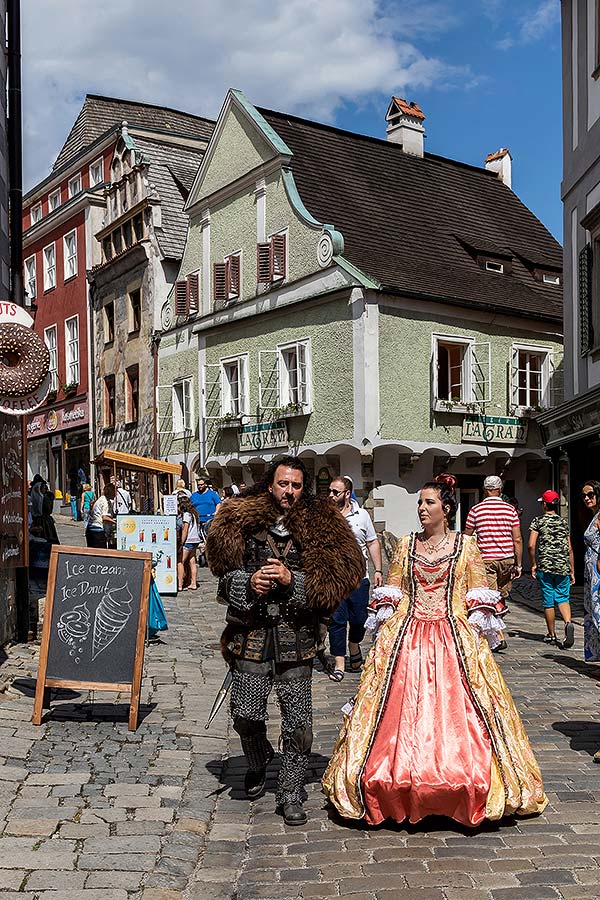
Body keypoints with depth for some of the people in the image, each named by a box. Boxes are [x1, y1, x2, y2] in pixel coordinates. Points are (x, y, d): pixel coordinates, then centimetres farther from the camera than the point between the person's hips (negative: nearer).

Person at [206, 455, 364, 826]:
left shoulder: (318, 527, 3)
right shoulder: (243, 523, 6)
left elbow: (334, 580, -2)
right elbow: (226, 574, 9)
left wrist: (291, 580, -13)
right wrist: (248, 582, -11)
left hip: (297, 638, -1)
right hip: (253, 633, 1)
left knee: (298, 722, 1)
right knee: (246, 714, 3)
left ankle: (291, 795, 17)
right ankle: (258, 764, 36)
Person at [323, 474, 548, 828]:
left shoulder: (466, 544, 4)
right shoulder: (406, 544, 10)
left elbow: (479, 596, 4)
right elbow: (392, 592, 12)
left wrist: (477, 633, -3)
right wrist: (385, 628, 4)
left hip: (454, 637, -2)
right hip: (407, 636, 2)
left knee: (454, 710, -5)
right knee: (401, 710, -2)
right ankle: (400, 788, 9)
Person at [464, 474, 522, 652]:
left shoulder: (476, 510, -3)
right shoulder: (510, 509, 1)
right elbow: (517, 539, 0)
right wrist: (519, 564, 6)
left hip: (485, 559, -2)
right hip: (507, 558, 2)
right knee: (502, 596, 21)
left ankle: (499, 637, -9)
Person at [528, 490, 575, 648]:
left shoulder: (539, 521, -2)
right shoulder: (563, 522, 9)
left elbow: (531, 545, -11)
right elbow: (570, 549, 11)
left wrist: (533, 564, 2)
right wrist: (572, 571, 16)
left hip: (545, 567, -3)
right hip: (563, 567, 3)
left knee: (548, 602, 6)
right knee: (563, 598, 8)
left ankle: (552, 635, 15)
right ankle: (568, 623, -19)